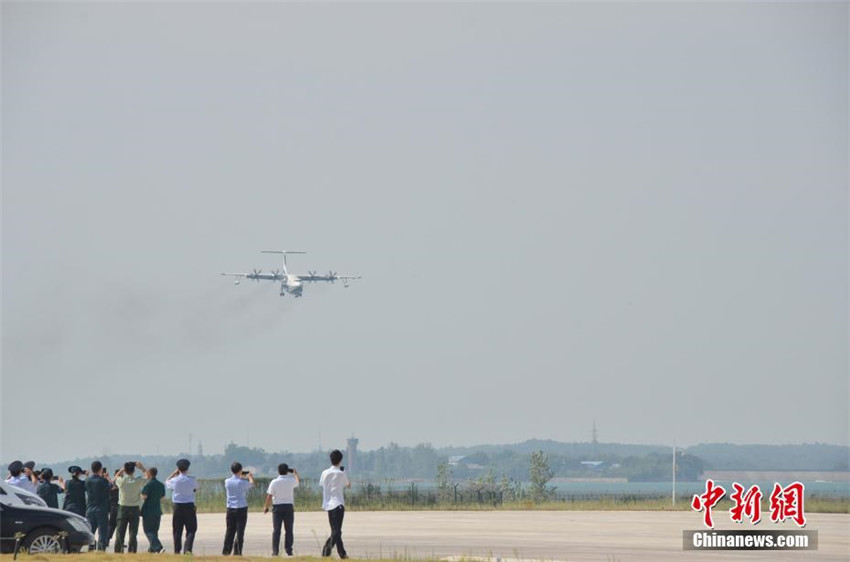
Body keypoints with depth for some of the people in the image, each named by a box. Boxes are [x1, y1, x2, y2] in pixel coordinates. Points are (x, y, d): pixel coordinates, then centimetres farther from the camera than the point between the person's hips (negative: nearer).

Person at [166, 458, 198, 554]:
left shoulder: (175, 480, -6)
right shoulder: (191, 480, -7)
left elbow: (167, 482, 16)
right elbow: (196, 488, 12)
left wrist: (174, 473, 20)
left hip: (178, 506, 1)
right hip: (189, 506, -1)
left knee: (177, 530, 9)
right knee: (191, 530, 3)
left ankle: (177, 551, 11)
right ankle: (188, 549, -12)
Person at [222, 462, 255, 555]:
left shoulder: (227, 481, 1)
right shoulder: (242, 482, -11)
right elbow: (251, 484, 10)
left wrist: (241, 477, 38)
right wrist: (250, 477, 31)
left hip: (230, 508, 5)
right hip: (241, 508, -5)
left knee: (230, 530, 11)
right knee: (240, 531, -2)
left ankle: (226, 551, 11)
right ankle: (237, 552, -5)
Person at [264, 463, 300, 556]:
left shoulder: (274, 482, -7)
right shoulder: (291, 481, -2)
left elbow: (269, 496, -6)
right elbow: (299, 481, 22)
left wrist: (266, 507, 6)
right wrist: (295, 473, 40)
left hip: (277, 507, -1)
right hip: (289, 506, 1)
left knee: (276, 530, 1)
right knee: (289, 529, 6)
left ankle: (275, 551, -2)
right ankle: (288, 550, 4)